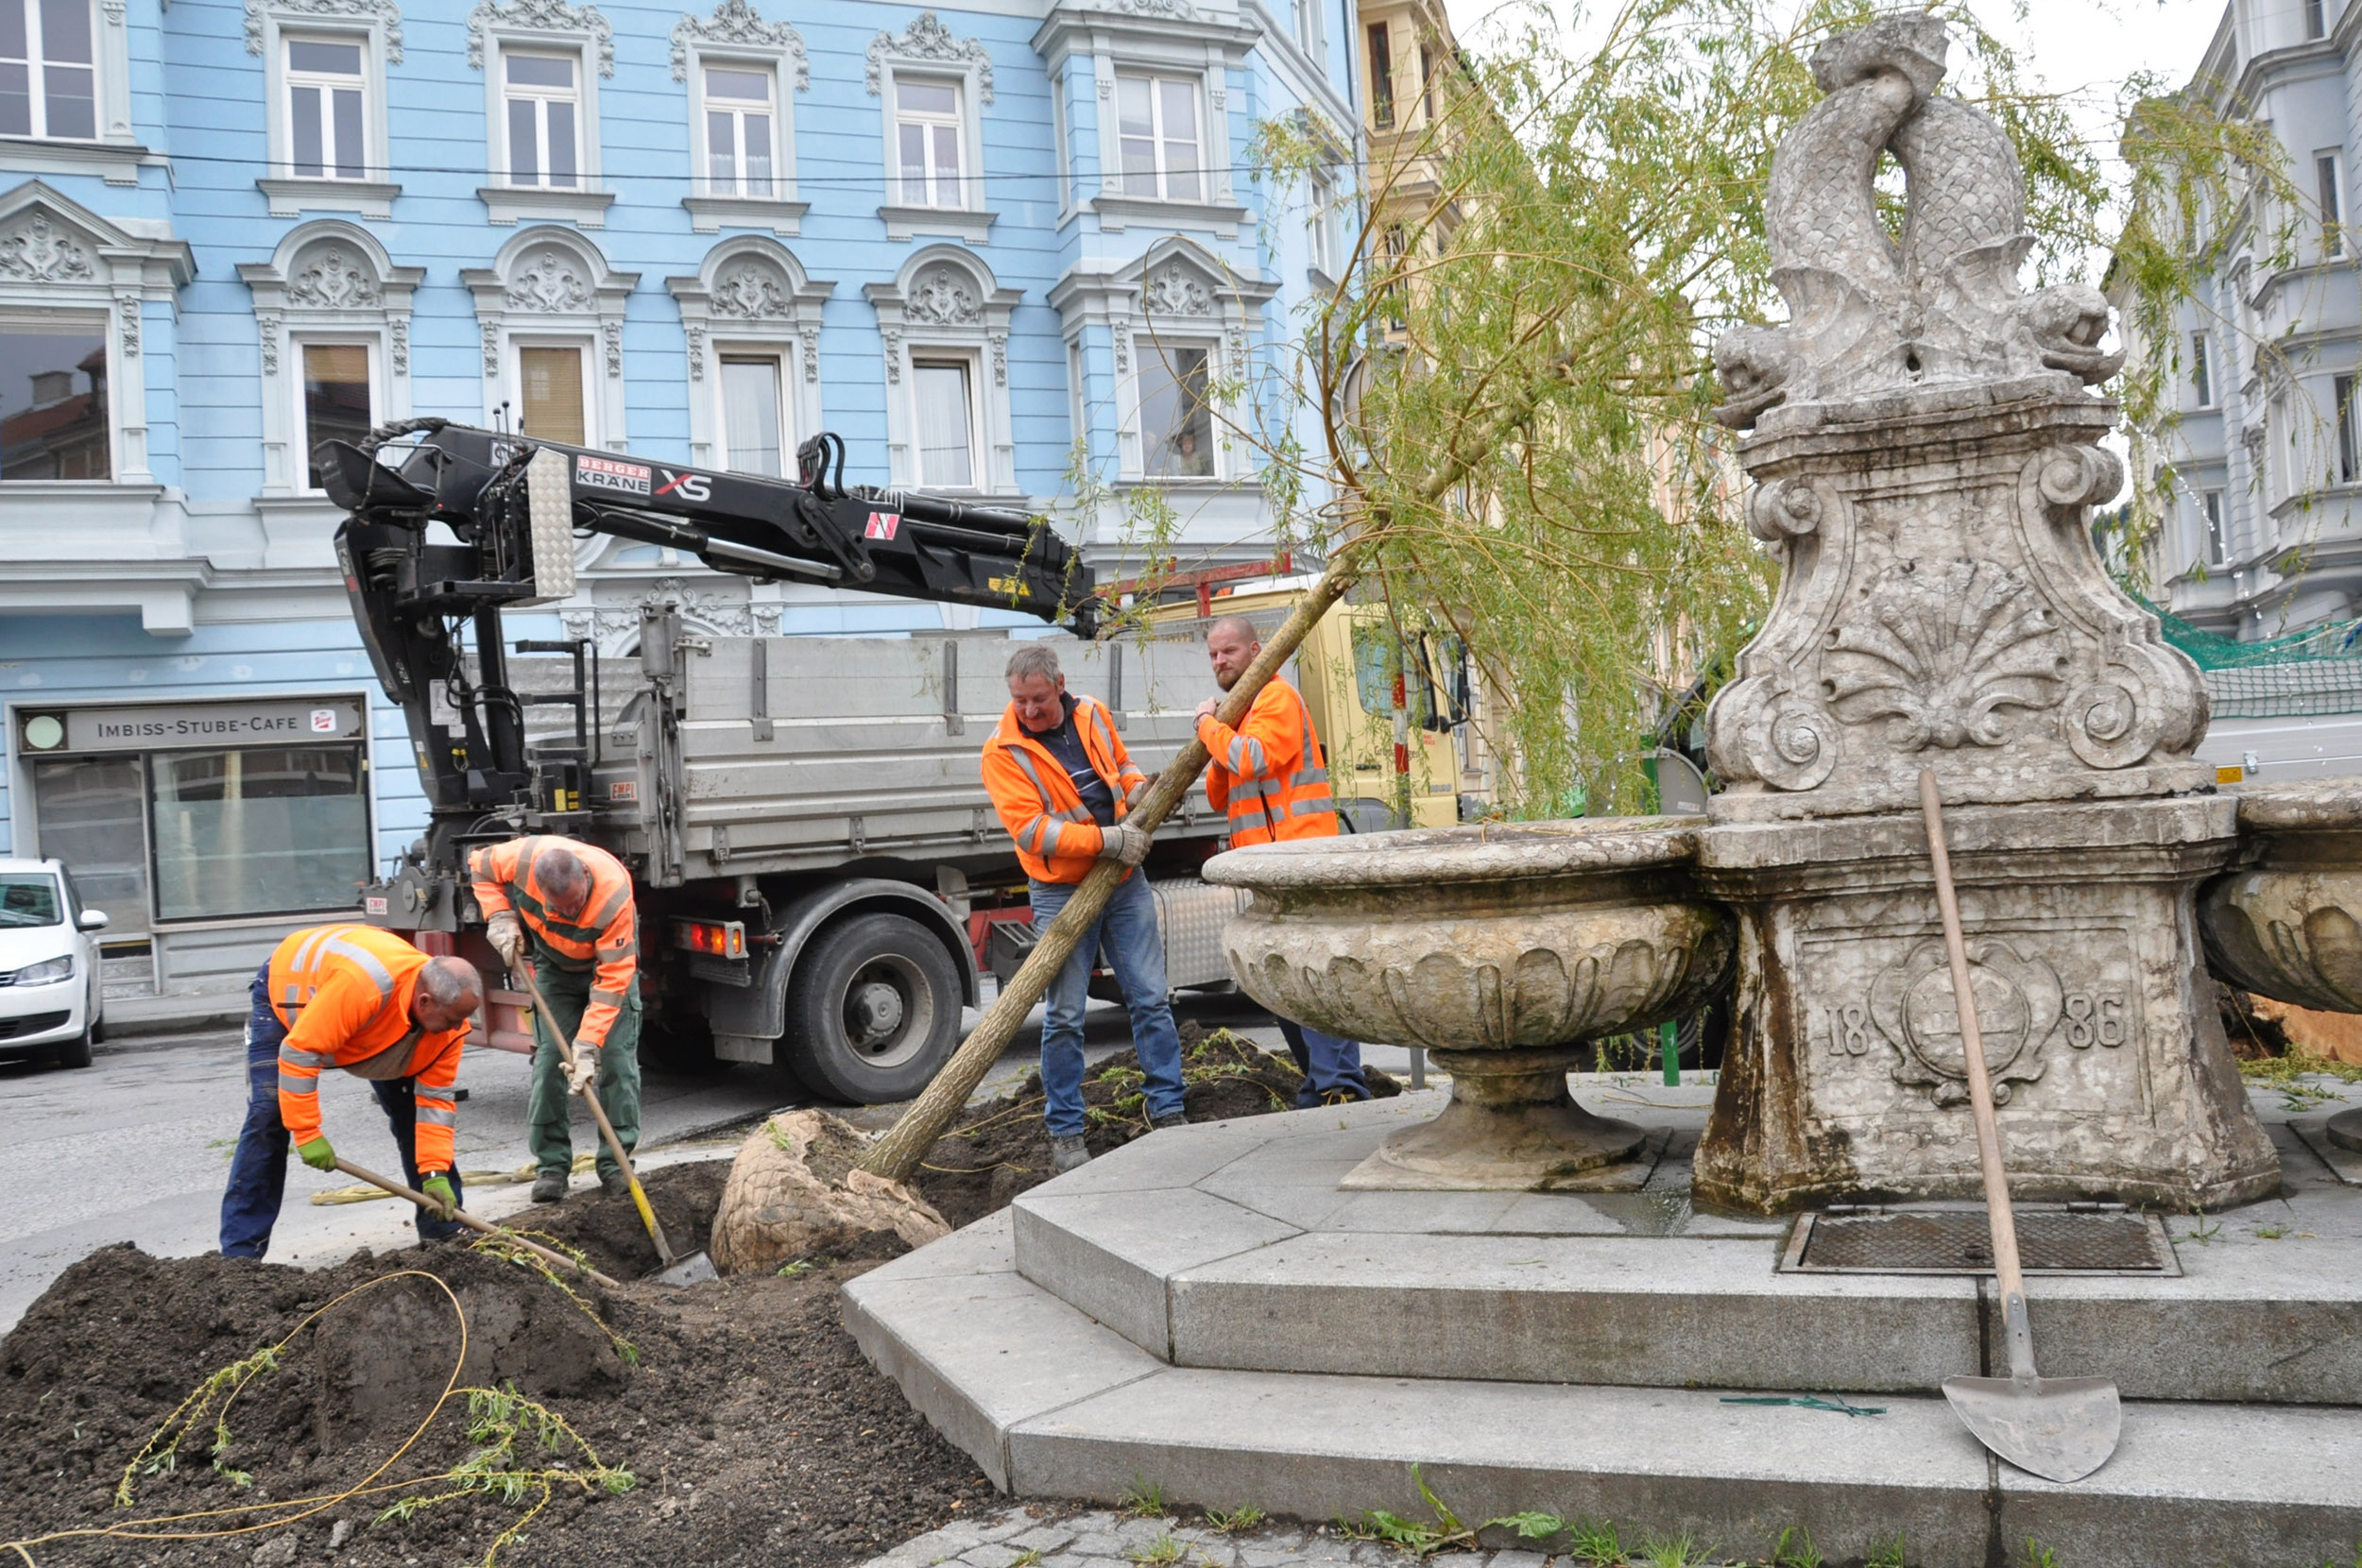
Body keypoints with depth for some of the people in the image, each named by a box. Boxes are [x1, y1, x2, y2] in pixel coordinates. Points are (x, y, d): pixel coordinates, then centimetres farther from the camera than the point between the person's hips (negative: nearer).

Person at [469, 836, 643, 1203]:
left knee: (617, 1059, -10)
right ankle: (551, 1165, 3)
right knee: (549, 1059, -4)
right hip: (554, 966, 3)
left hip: (608, 962, -3)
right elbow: (480, 866, -7)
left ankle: (615, 1166, -2)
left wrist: (588, 1045, -42)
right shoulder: (523, 858, -33)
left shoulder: (615, 895, -41)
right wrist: (500, 918, -21)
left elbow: (612, 979, -38)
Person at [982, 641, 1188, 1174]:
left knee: (1151, 999, 5)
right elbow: (1030, 830, -19)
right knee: (1065, 1016, -1)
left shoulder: (1092, 715, 4)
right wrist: (1106, 839, -23)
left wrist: (1138, 791, 1)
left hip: (1125, 883, 4)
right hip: (1062, 893, -4)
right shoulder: (1002, 751, -11)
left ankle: (1168, 1112, 15)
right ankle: (1065, 1133, 10)